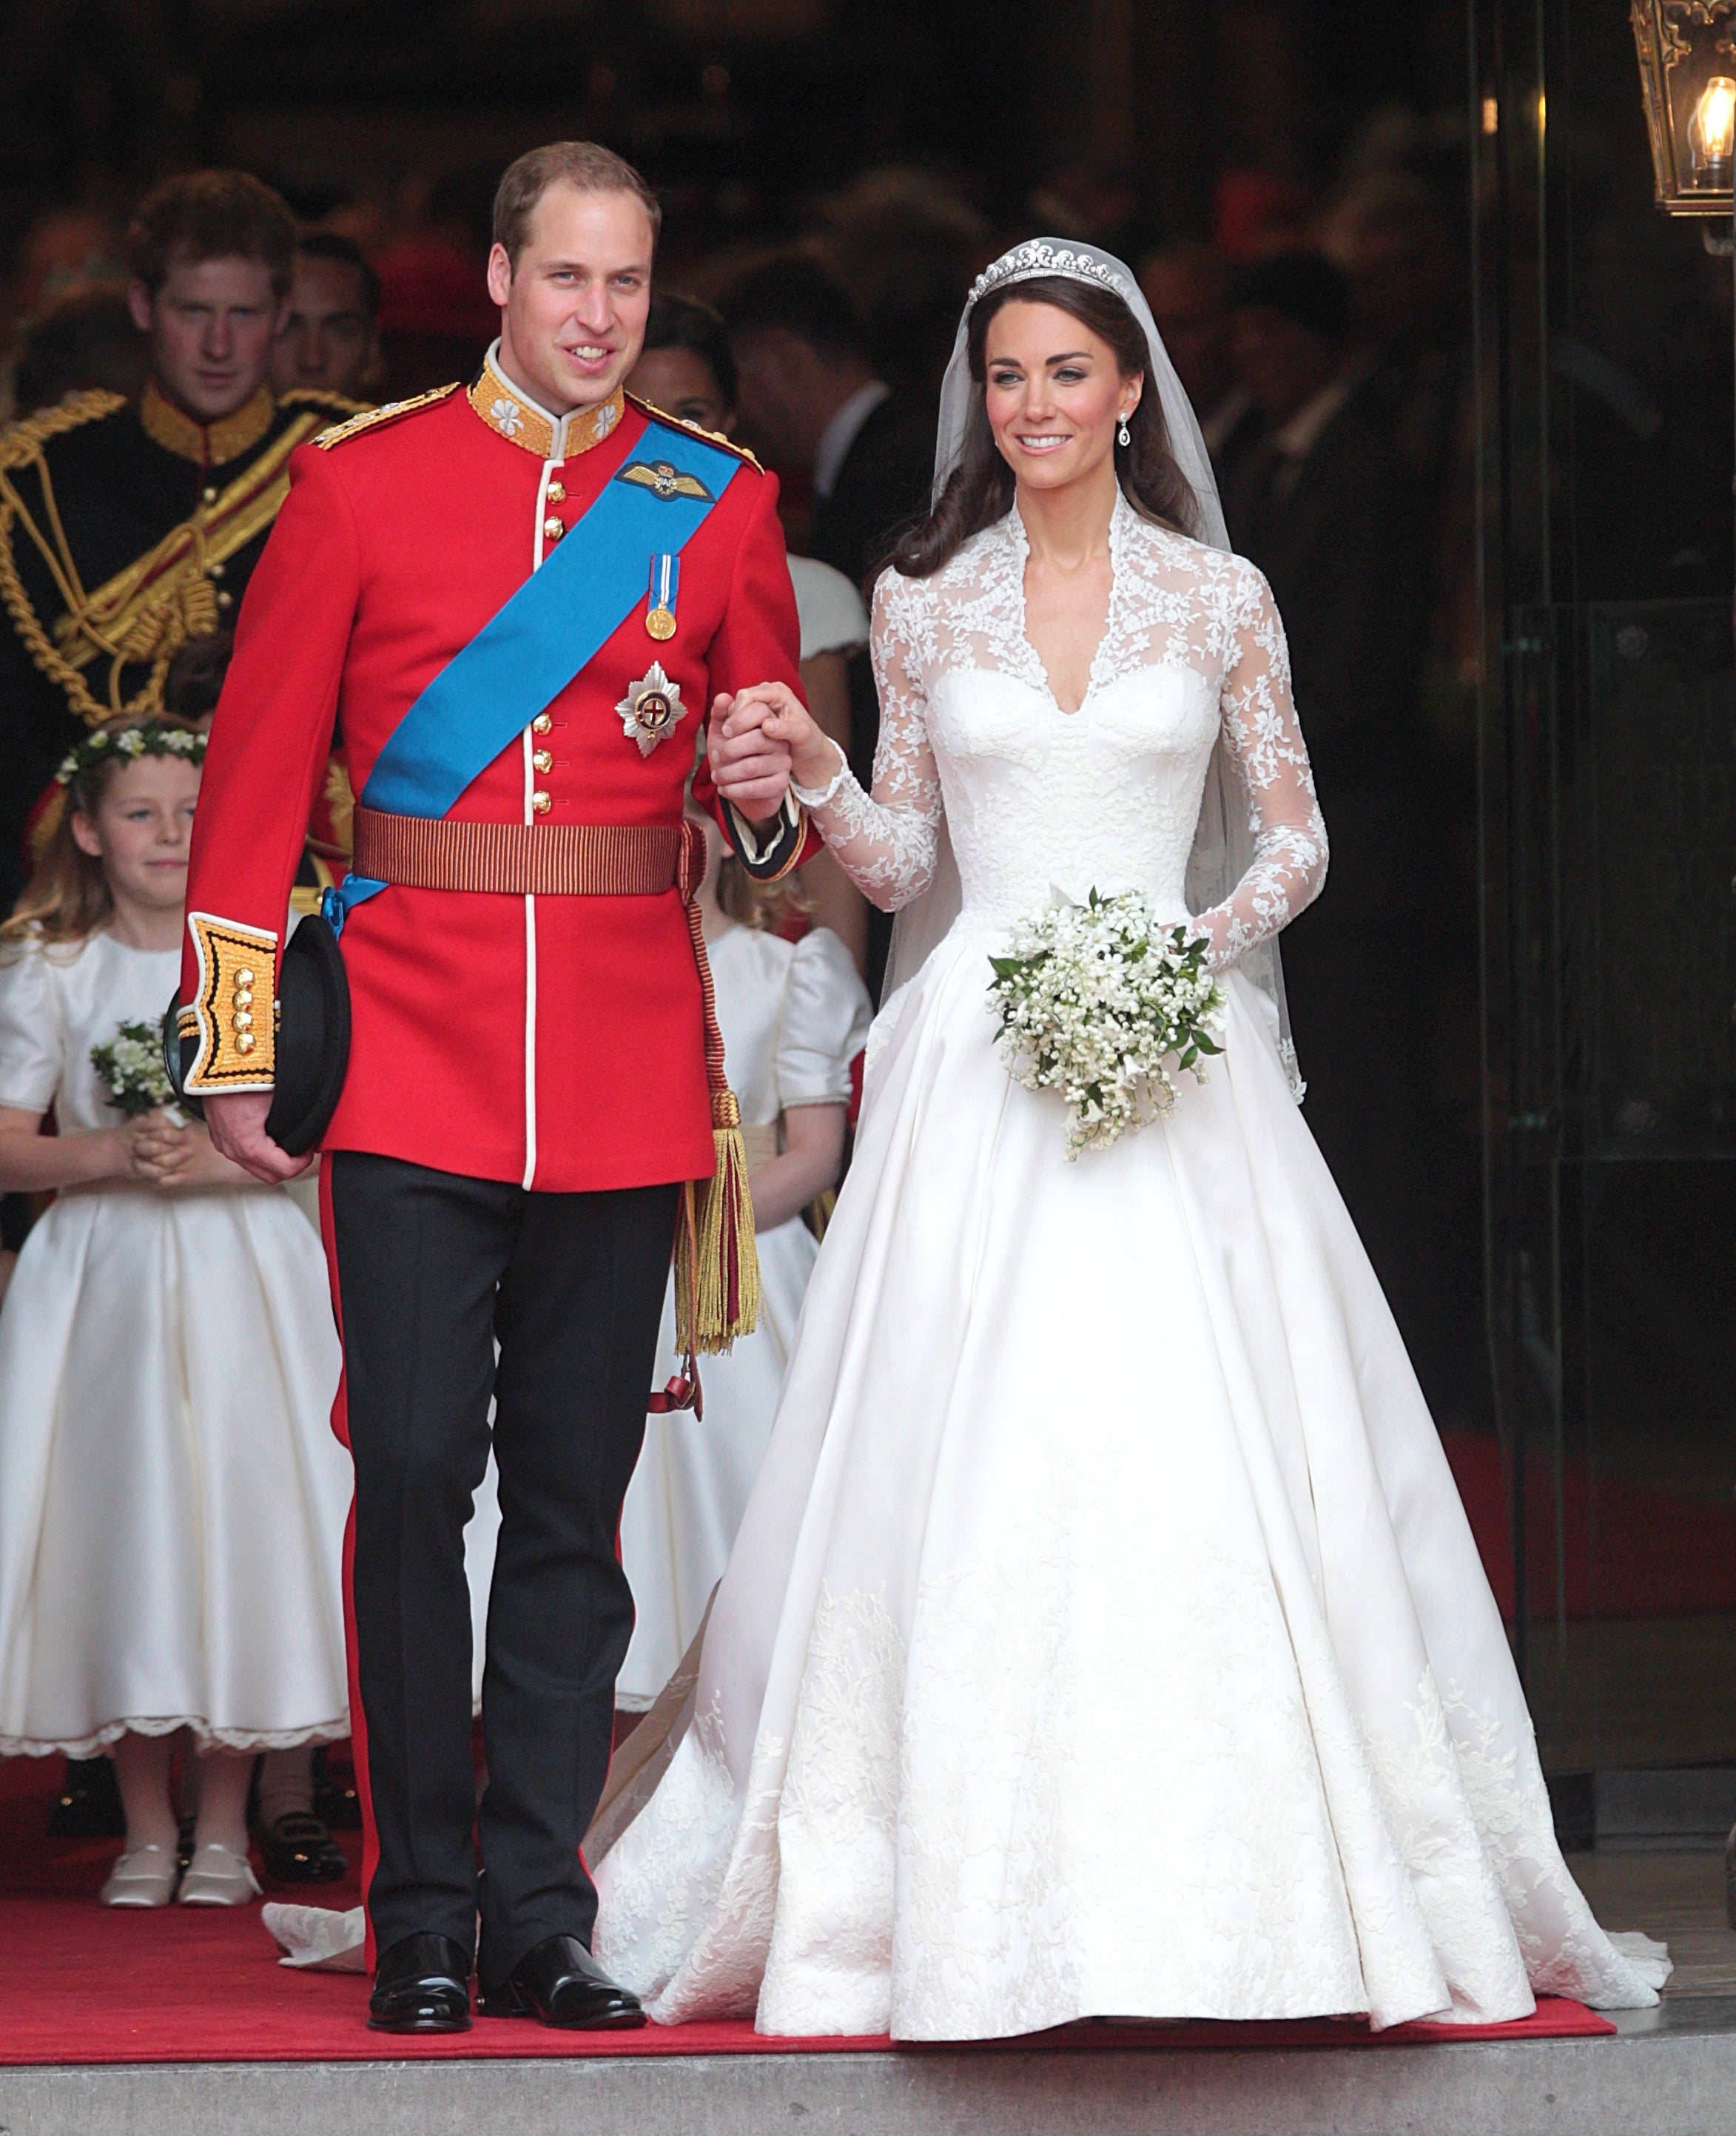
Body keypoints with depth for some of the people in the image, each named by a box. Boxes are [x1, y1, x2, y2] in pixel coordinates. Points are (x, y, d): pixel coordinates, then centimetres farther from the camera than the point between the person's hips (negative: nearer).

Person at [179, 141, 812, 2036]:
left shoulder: (719, 505, 8)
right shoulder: (360, 485, 3)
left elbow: (778, 802, 17)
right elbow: (256, 776, 4)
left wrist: (770, 797, -7)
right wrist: (234, 1047, 0)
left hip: (628, 1068, 2)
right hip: (413, 1057, -2)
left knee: (577, 1496, 5)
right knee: (413, 1472, -6)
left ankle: (540, 1913, 11)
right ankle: (421, 1918, 2)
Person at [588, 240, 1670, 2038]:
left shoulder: (1220, 599, 6)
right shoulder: (922, 603, 8)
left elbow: (1294, 837, 9)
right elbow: (901, 859, 11)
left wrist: (1208, 935, -9)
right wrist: (811, 771, -7)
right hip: (978, 1062, 1)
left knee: (1197, 1466, -7)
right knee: (968, 1469, -6)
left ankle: (1231, 1890, 0)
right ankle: (975, 1897, 0)